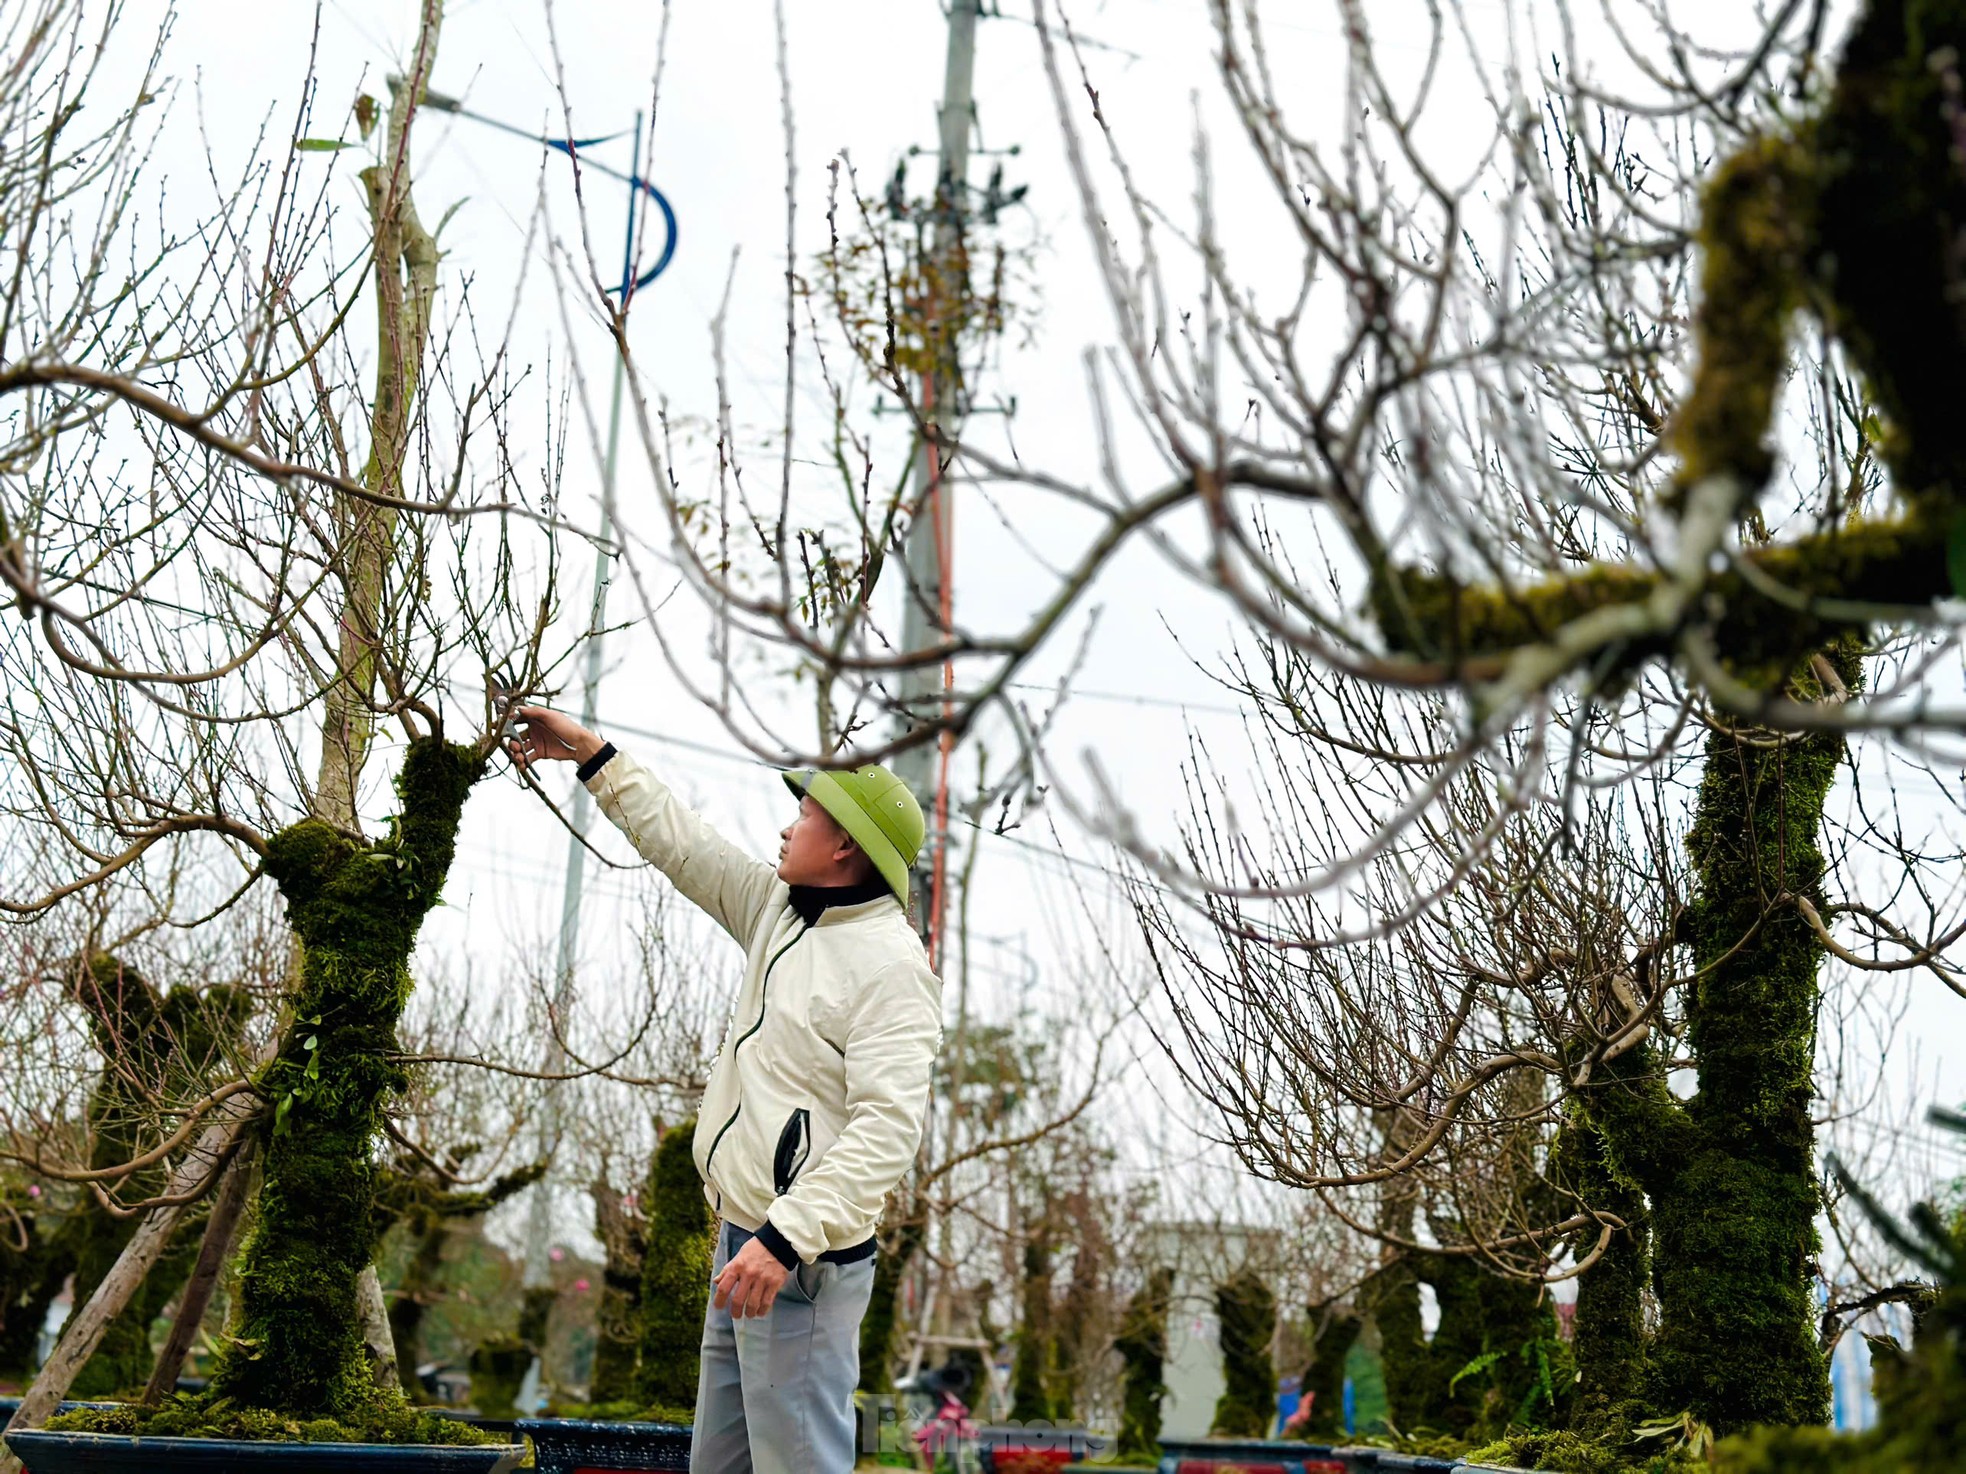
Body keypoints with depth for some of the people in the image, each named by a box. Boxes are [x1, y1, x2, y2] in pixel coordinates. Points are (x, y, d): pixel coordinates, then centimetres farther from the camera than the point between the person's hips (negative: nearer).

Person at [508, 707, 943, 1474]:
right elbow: (683, 845, 22)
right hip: (743, 1239, 10)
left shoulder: (891, 966, -17)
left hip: (803, 1261, -10)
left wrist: (787, 1238, -31)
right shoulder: (779, 909, 11)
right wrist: (591, 754, 25)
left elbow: (887, 1128, -26)